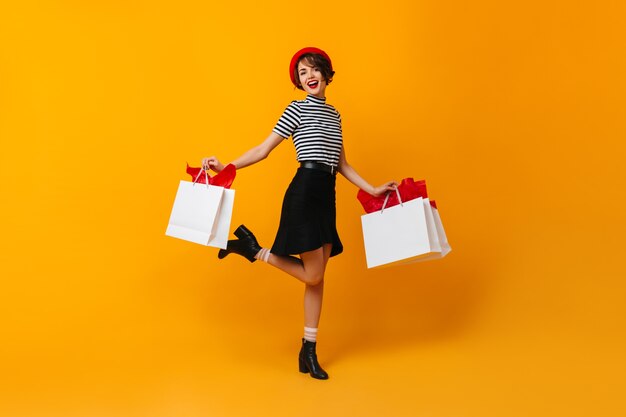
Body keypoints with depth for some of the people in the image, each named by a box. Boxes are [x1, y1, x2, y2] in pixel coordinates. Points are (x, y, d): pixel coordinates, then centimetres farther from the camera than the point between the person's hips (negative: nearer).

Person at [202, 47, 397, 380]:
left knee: (317, 277, 7)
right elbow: (263, 150, -3)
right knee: (312, 275, -7)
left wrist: (373, 189, 18)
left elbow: (342, 165, 22)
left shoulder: (334, 114, 20)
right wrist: (225, 167, -13)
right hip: (304, 192, -7)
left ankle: (309, 350, 15)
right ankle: (251, 248, 10)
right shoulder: (297, 109, 0)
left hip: (326, 196, 7)